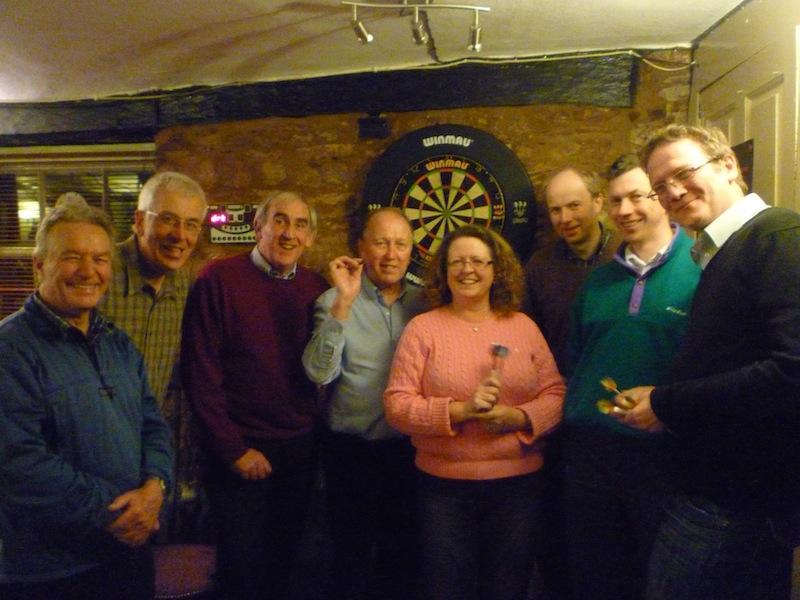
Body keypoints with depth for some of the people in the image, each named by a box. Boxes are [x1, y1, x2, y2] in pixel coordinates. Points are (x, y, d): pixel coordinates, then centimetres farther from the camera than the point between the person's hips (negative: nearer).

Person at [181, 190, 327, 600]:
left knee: (283, 560, 19)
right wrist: (234, 450, -11)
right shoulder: (218, 280, -11)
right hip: (240, 450, -4)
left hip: (299, 449, 4)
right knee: (242, 564, 11)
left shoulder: (316, 289, 2)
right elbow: (200, 373, -12)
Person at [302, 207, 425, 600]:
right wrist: (344, 302, -26)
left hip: (408, 449, 3)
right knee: (351, 556, 15)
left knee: (404, 554, 19)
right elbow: (319, 372, -21)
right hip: (352, 451, -3)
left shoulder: (423, 303, 4)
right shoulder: (335, 302, -6)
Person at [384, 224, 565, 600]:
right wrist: (460, 410, -21)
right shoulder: (422, 328, -3)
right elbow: (396, 405, -9)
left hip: (518, 483, 3)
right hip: (444, 486, -2)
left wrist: (518, 417, -16)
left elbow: (555, 394, 2)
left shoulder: (524, 326, 5)